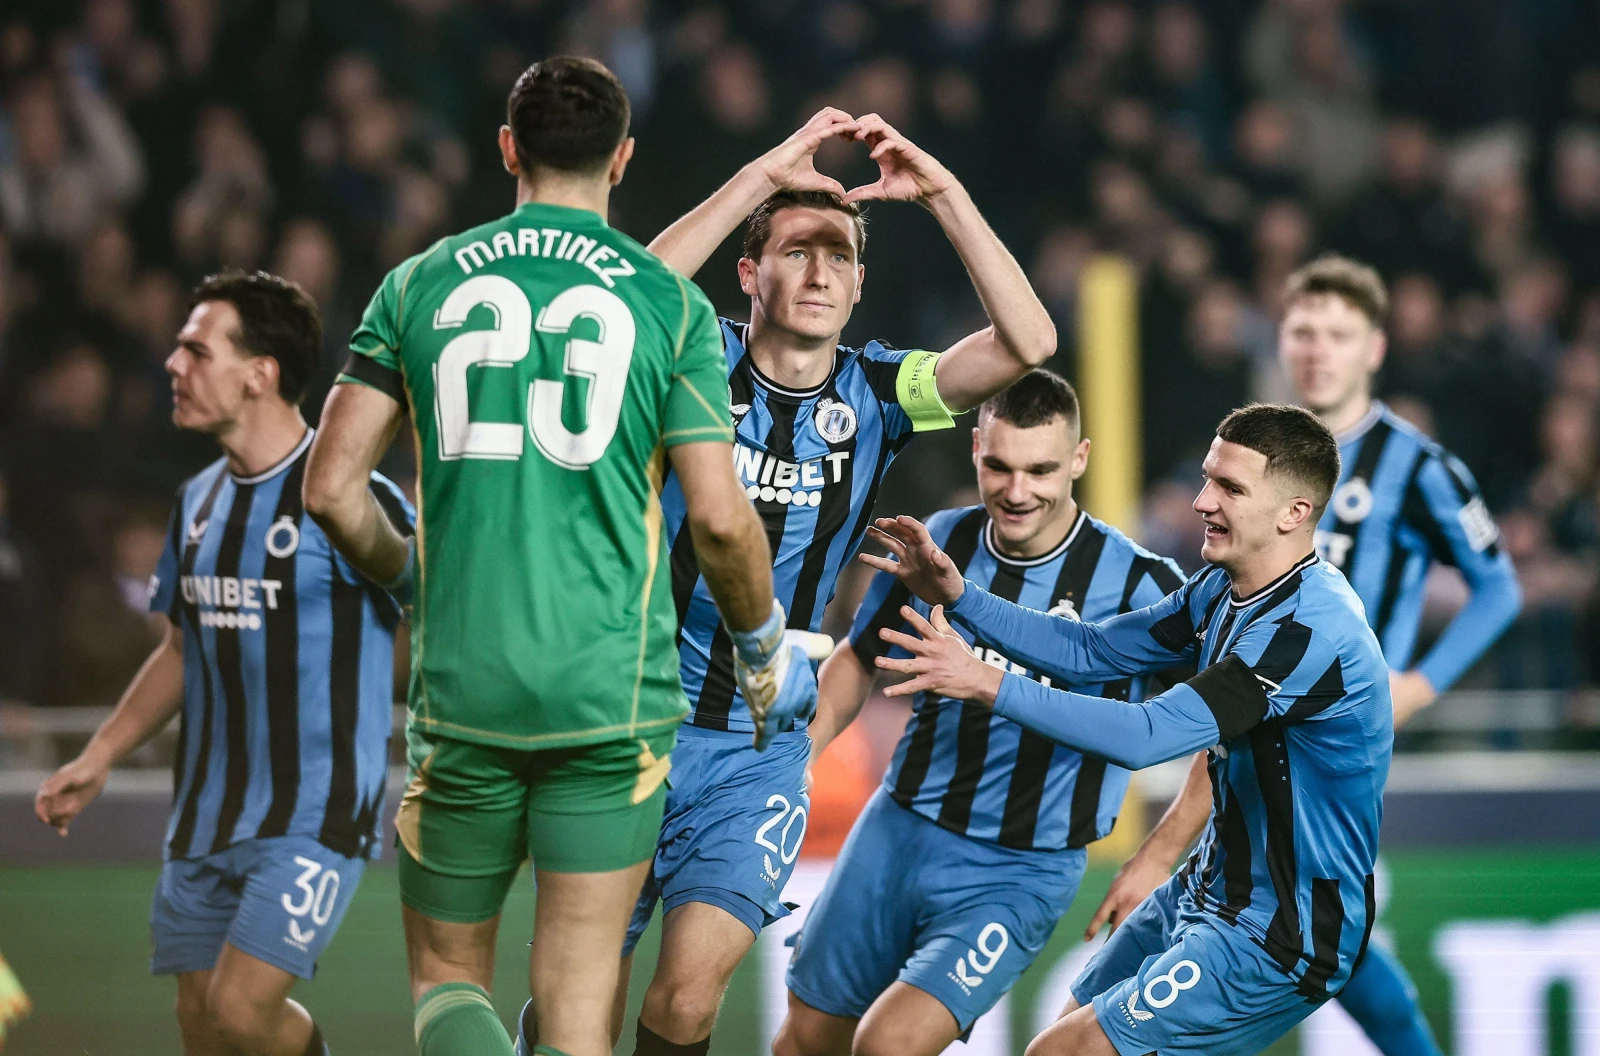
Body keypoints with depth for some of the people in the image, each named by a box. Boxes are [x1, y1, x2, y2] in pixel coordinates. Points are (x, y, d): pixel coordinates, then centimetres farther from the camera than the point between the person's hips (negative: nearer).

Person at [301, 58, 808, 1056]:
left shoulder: (421, 284, 5)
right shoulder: (671, 302, 0)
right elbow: (719, 516, -6)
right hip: (612, 694, -1)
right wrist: (766, 651, 12)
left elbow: (330, 487, 3)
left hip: (461, 692, 1)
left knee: (447, 976, 13)